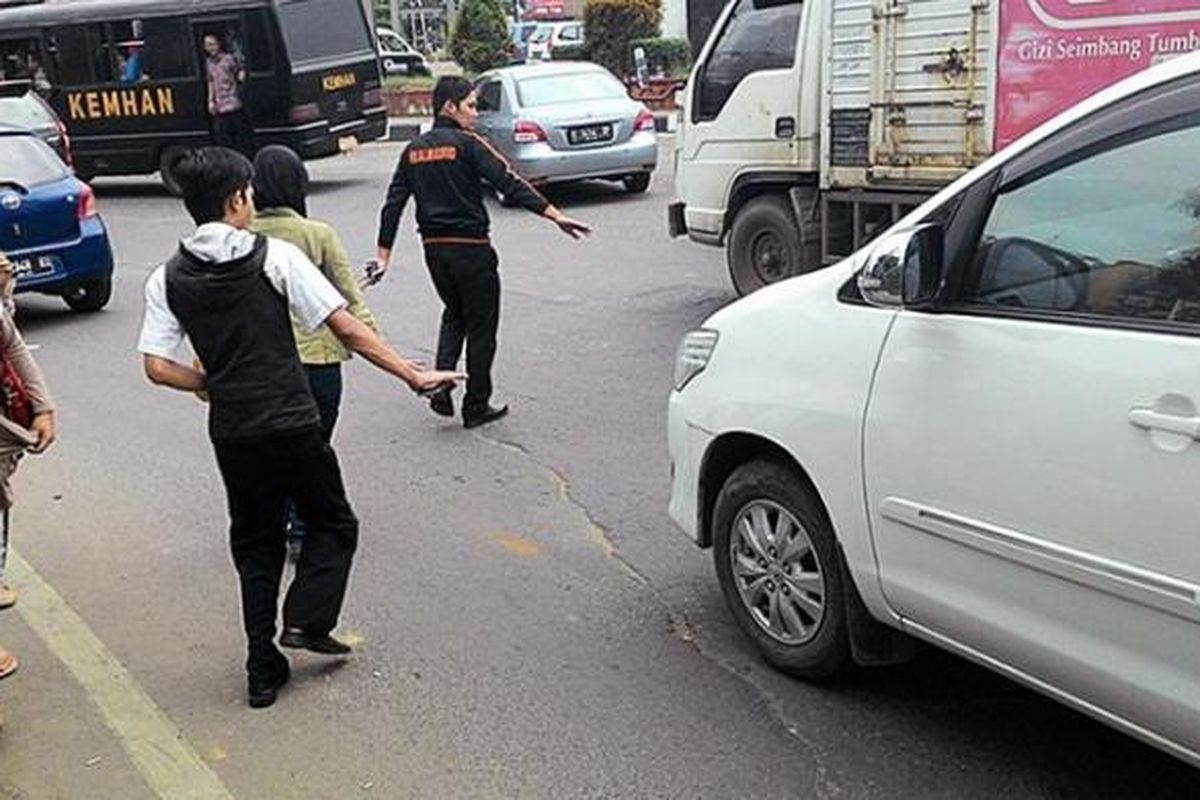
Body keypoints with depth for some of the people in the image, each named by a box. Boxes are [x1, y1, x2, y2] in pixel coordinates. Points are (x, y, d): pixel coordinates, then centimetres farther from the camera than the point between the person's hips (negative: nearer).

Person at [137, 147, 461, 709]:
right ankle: (307, 620, 2)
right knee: (333, 524, 17)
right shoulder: (275, 257, -9)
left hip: (230, 432, 4)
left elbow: (158, 367, -4)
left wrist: (212, 385, 14)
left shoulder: (168, 278, 2)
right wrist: (414, 375, -7)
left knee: (254, 542, 16)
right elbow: (347, 329, -12)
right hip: (291, 424, -4)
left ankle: (263, 671, 17)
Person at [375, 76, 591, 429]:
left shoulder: (414, 150, 9)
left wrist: (383, 254, 11)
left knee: (454, 314, 24)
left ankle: (440, 387, 9)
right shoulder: (467, 144, -9)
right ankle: (476, 406, 13)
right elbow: (510, 184, -18)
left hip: (433, 248, 6)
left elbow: (393, 204, 8)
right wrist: (555, 215, -20)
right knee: (481, 324, 6)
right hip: (470, 246, -6)